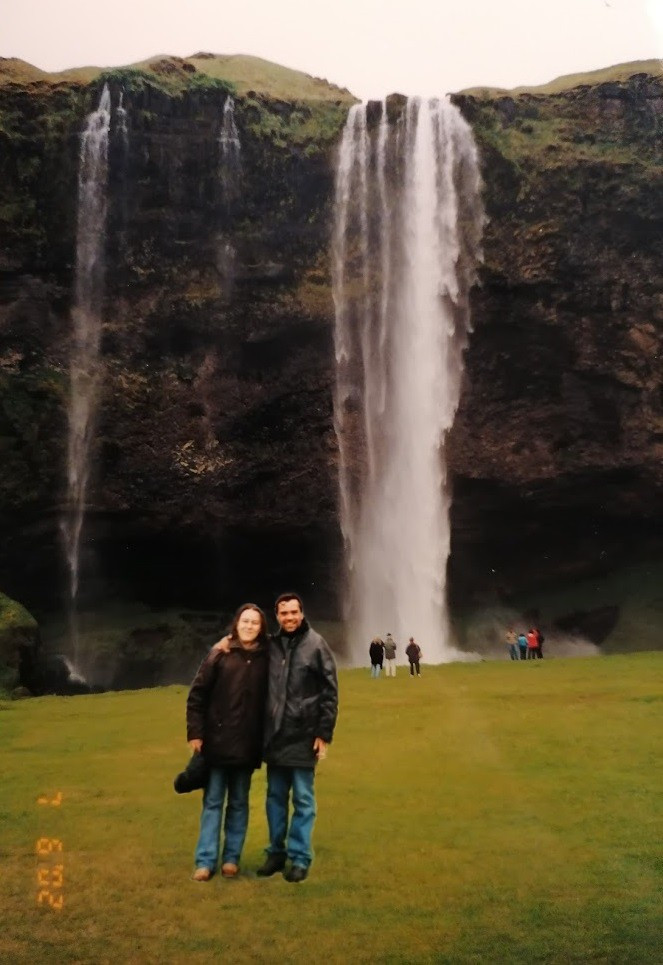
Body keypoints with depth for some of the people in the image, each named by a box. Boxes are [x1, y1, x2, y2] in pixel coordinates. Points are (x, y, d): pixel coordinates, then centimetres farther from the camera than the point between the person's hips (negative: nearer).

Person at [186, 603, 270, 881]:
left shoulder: (265, 659, -1)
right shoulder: (219, 655, -4)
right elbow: (197, 695, -3)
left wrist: (265, 739, 1)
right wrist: (195, 732, -8)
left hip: (247, 745, 1)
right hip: (217, 742, -1)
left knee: (239, 802, 12)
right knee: (212, 802, 7)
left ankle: (231, 858, 23)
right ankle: (205, 860, 14)